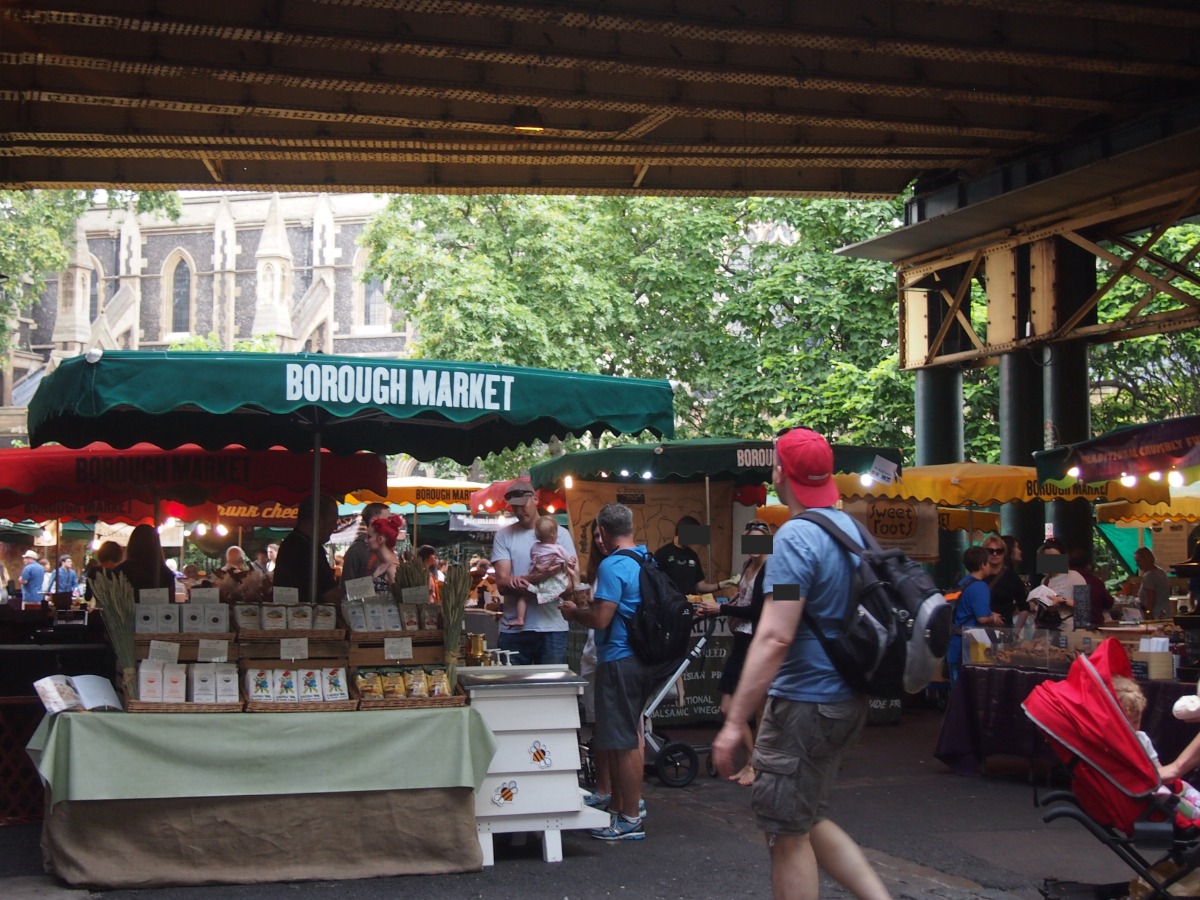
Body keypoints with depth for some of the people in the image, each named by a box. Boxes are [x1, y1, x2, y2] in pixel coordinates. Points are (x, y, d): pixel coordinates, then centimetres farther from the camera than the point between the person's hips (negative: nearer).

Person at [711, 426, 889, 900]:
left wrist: (734, 722, -23)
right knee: (808, 821, 21)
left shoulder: (796, 536, -18)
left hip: (804, 702, -9)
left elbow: (775, 638, -24)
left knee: (788, 833, 2)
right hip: (846, 699, 9)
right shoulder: (851, 528, 10)